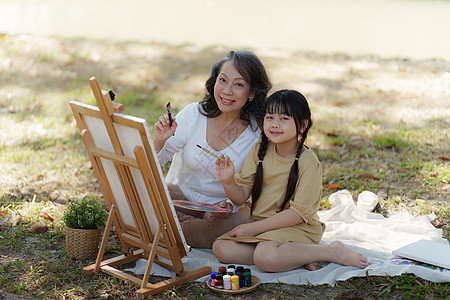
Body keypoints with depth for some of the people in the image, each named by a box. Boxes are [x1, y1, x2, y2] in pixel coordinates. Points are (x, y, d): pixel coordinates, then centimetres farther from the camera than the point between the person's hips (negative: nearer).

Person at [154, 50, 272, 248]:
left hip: (222, 205, 1)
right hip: (180, 195, 0)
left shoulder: (257, 133, -14)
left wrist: (231, 205, -25)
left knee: (241, 224, -33)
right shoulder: (193, 114, -12)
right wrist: (159, 142, -30)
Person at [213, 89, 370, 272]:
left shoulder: (309, 162, -14)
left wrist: (254, 228, -18)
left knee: (265, 257, -34)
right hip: (261, 226, 7)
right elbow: (240, 197, 2)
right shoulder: (259, 151, 3)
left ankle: (333, 251, -13)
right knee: (221, 249, -16)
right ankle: (297, 257, -12)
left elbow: (299, 212, -17)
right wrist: (228, 181, -21)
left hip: (296, 229, -6)